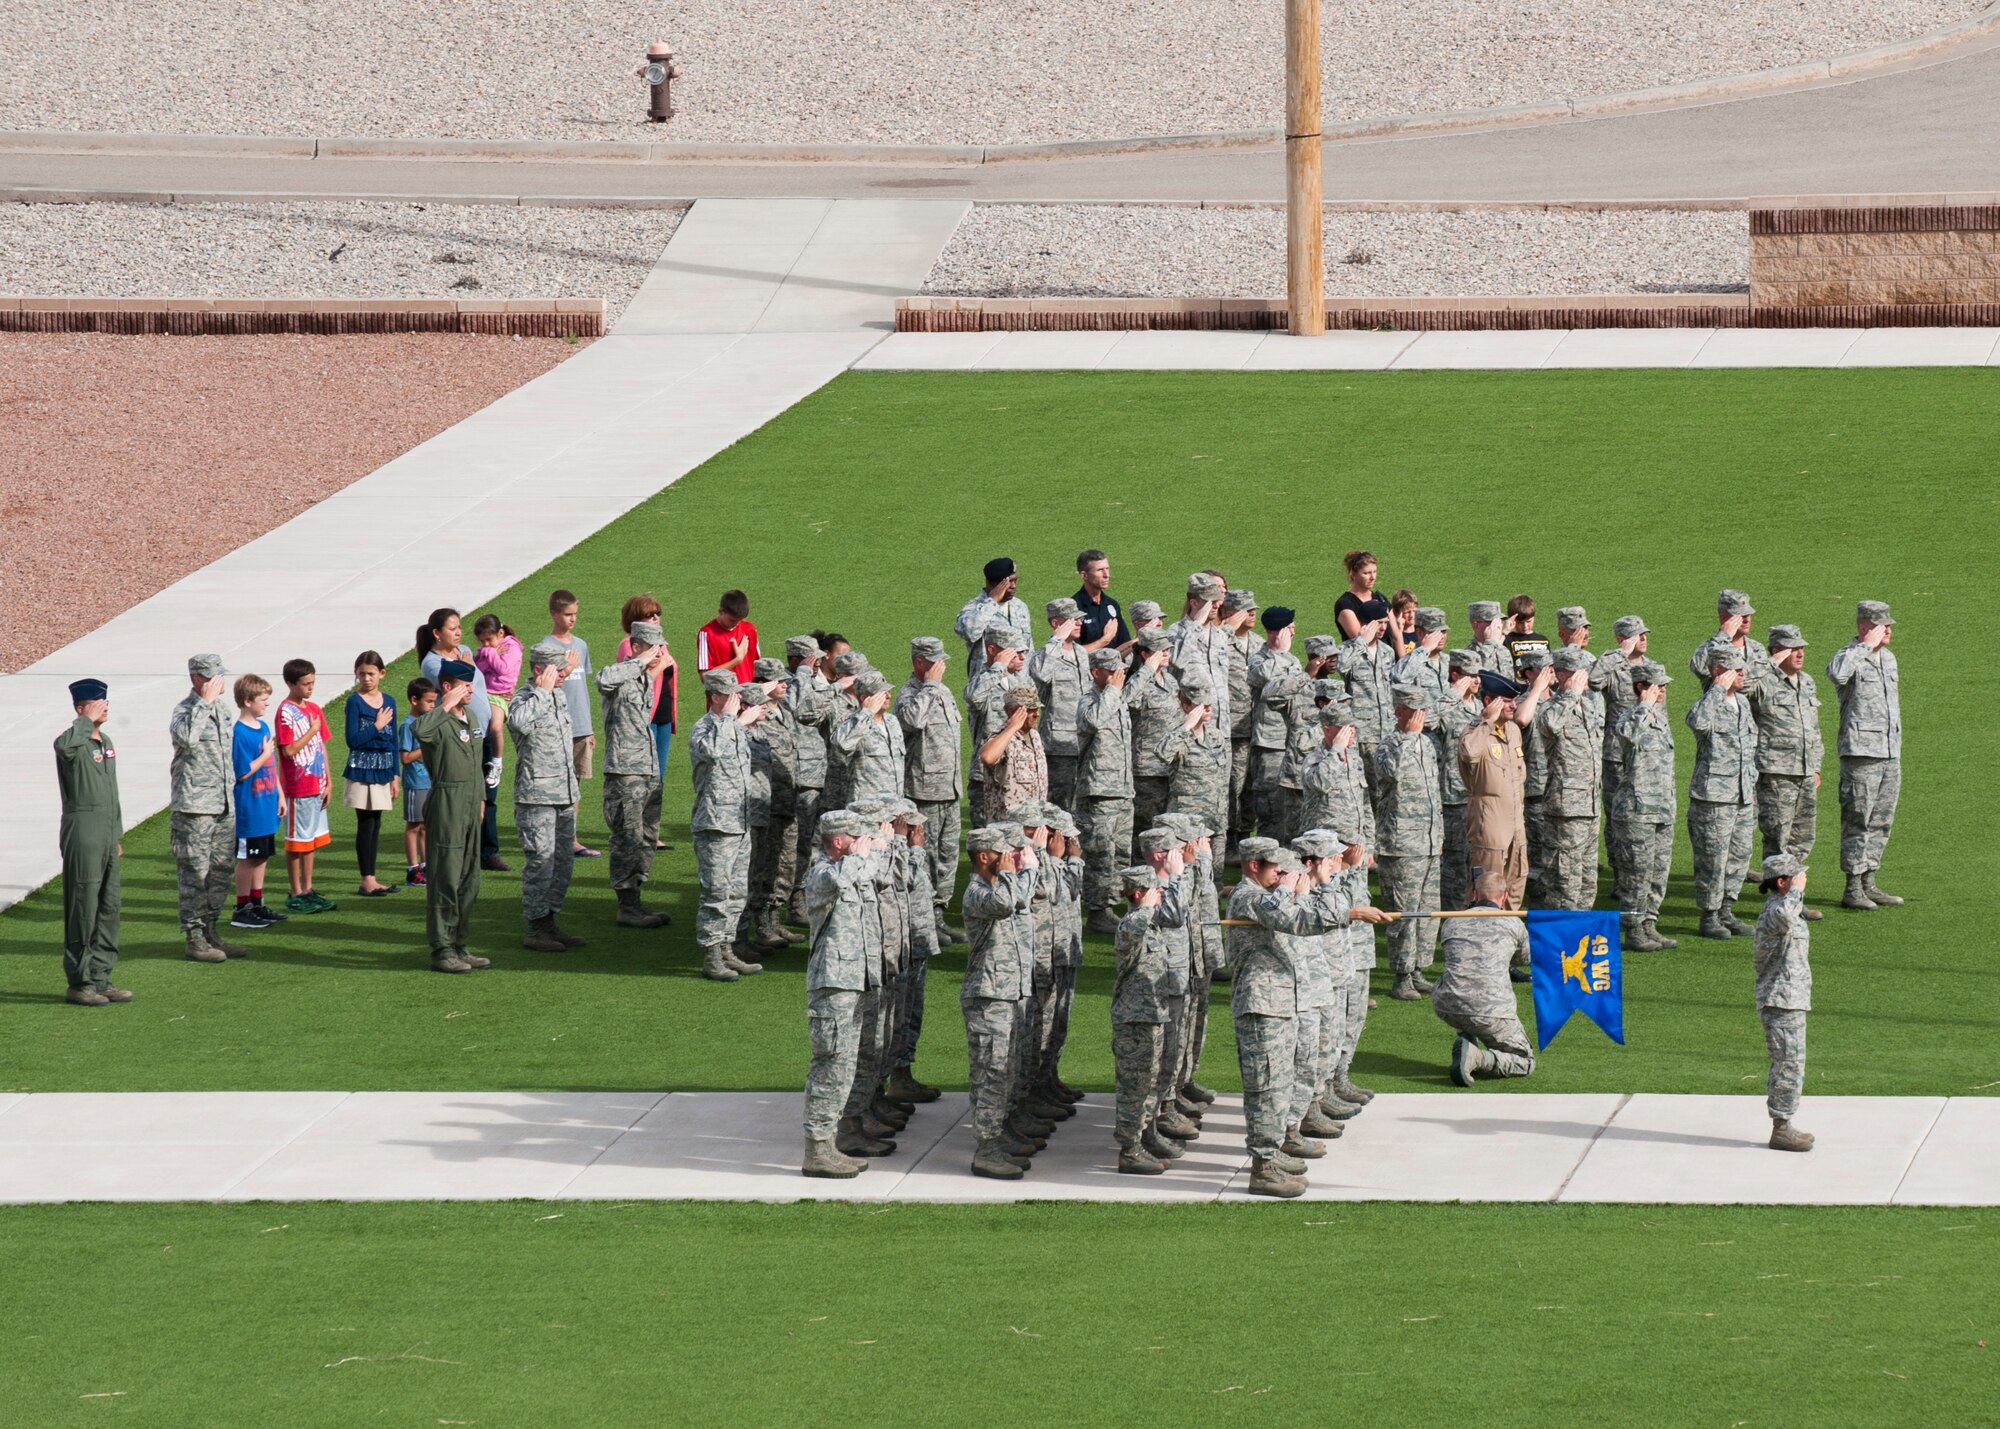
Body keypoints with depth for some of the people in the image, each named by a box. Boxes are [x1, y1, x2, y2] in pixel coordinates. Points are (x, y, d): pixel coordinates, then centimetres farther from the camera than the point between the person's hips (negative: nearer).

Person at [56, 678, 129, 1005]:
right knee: (83, 909, -4)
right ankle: (79, 983, 2)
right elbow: (66, 747, -41)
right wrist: (88, 720, -27)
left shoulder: (106, 742, 15)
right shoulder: (73, 741, -12)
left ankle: (100, 978, 19)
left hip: (106, 836, 8)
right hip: (82, 835, -8)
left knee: (109, 907, 11)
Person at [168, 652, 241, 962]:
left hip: (224, 806, 8)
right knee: (195, 873, -5)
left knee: (222, 871, 12)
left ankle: (210, 931, 22)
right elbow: (186, 738, -34)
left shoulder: (224, 710, 13)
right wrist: (205, 702, -26)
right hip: (194, 805, -8)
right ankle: (194, 939, -1)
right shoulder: (184, 710, -11)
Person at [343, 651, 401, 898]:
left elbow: (393, 741, 11)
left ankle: (371, 879, 15)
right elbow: (353, 740, -14)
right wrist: (377, 726, -12)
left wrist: (396, 776, 10)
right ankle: (366, 880, 2)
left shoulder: (388, 701, 8)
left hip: (383, 771, 5)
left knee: (375, 825, 9)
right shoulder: (355, 702, -7)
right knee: (366, 824, -3)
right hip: (361, 771, -5)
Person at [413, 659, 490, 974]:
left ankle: (459, 946, 22)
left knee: (469, 881, 13)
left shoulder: (471, 719, 14)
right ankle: (442, 951, -2)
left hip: (470, 809, 9)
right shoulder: (439, 722, -14)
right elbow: (420, 730, -39)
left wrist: (480, 797, 23)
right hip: (446, 810, -9)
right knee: (445, 882, -5)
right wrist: (446, 707, -30)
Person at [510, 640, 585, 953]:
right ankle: (535, 929, -2)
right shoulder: (524, 698, -12)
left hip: (564, 796, 8)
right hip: (536, 796, -8)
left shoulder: (560, 696, 14)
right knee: (540, 861, -7)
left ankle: (549, 923, 19)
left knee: (563, 859, 10)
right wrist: (542, 692, -27)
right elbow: (519, 722, -38)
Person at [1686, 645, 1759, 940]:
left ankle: (1726, 911, 22)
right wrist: (1719, 689, -29)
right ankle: (1709, 917, 6)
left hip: (1743, 797, 8)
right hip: (1713, 797, -8)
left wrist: (1752, 788, 23)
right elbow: (1697, 721, -37)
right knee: (1713, 859, -3)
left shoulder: (1743, 703, 14)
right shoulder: (1708, 704, -11)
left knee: (1739, 856, 11)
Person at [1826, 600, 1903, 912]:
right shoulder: (1849, 657, -10)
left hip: (1890, 755, 8)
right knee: (1858, 822, -5)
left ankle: (1869, 884, 19)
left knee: (1882, 822, 11)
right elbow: (1836, 674, -36)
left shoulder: (1888, 658, 16)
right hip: (1860, 753, -8)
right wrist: (1867, 645, -27)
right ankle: (1853, 889, -1)